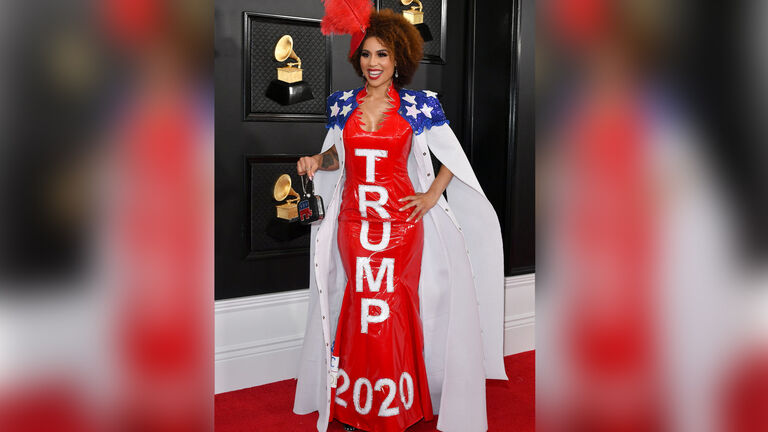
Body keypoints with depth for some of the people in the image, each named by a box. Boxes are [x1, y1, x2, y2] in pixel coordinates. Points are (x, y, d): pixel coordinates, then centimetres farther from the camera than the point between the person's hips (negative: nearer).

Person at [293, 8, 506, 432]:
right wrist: (316, 161, -2)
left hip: (401, 219, -2)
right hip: (353, 218, 3)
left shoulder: (418, 105, -1)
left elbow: (453, 157, 6)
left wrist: (432, 195, -2)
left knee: (394, 303, 0)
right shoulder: (342, 103, 7)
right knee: (358, 302, 6)